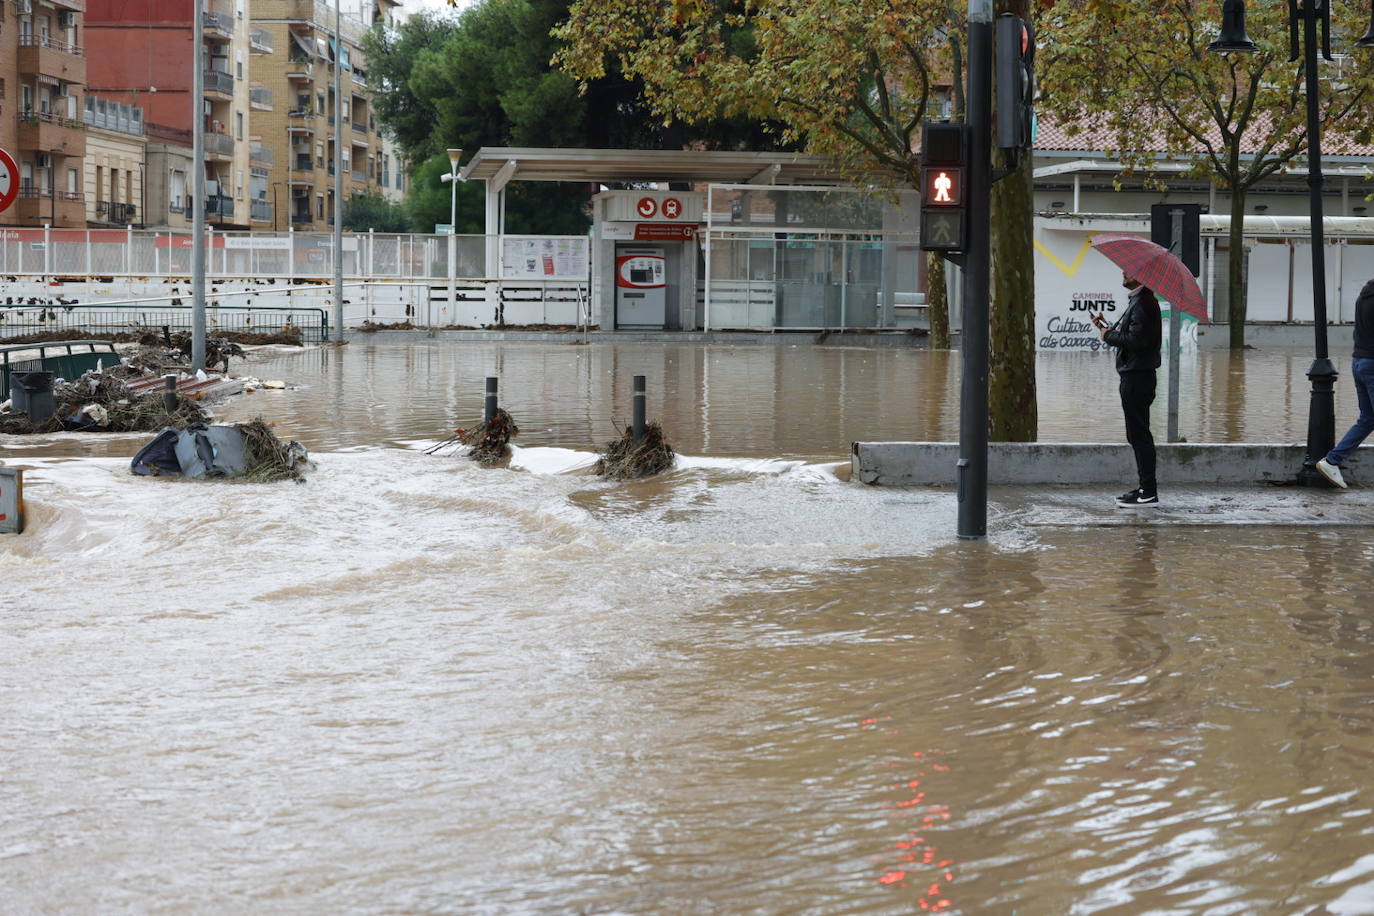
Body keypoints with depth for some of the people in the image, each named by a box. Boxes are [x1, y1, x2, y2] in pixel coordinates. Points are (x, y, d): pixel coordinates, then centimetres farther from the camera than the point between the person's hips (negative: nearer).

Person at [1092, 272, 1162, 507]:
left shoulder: (1143, 303, -17)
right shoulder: (1139, 300, 16)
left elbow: (1136, 340, -25)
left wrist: (1109, 335, -11)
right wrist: (1109, 328, 7)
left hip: (1137, 377, -11)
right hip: (1135, 375, 11)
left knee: (1139, 434, -7)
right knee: (1137, 434, 16)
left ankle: (1149, 493, -5)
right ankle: (1146, 487, 22)